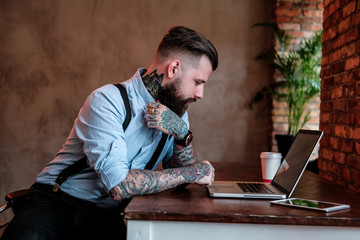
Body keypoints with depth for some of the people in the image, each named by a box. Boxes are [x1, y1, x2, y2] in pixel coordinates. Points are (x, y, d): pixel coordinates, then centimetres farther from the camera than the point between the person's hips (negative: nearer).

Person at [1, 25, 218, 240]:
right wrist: (191, 173, -16)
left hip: (108, 216, 5)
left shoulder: (176, 113, 6)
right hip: (56, 204, -5)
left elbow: (182, 176, 4)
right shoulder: (109, 100, -16)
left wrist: (182, 134, -13)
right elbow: (119, 185, -24)